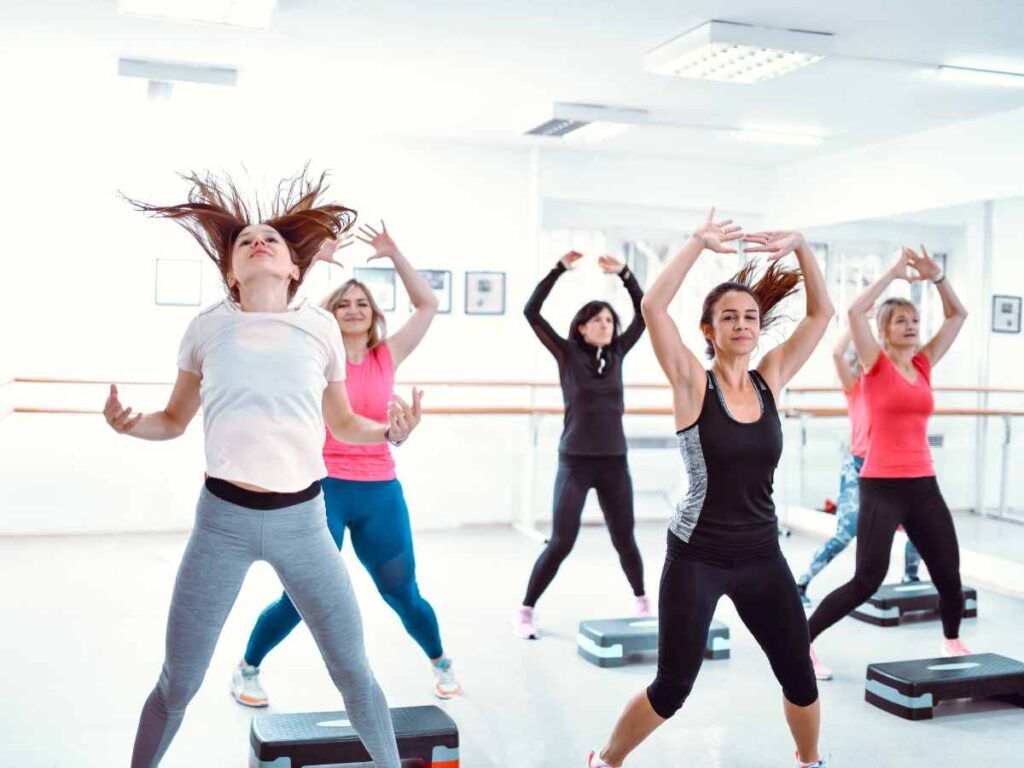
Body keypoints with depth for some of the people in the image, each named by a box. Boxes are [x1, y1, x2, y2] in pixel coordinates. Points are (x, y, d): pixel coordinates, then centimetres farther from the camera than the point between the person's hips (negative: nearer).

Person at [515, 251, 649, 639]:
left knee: (624, 538, 13)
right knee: (561, 542, -5)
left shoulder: (617, 352, 7)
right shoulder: (568, 354, -3)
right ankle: (525, 612, 7)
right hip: (575, 461, -4)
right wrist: (559, 269, -14)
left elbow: (644, 314, 8)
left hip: (614, 461, 4)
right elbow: (532, 313, -11)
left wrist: (623, 272, -1)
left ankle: (642, 601, 34)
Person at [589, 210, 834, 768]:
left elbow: (821, 312, 3)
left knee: (799, 676, 12)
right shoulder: (693, 384, -9)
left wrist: (800, 247, -7)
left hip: (762, 556, 4)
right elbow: (653, 307, -22)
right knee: (673, 686, 4)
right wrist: (699, 243, -21)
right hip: (697, 558, -4)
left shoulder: (770, 380, 2)